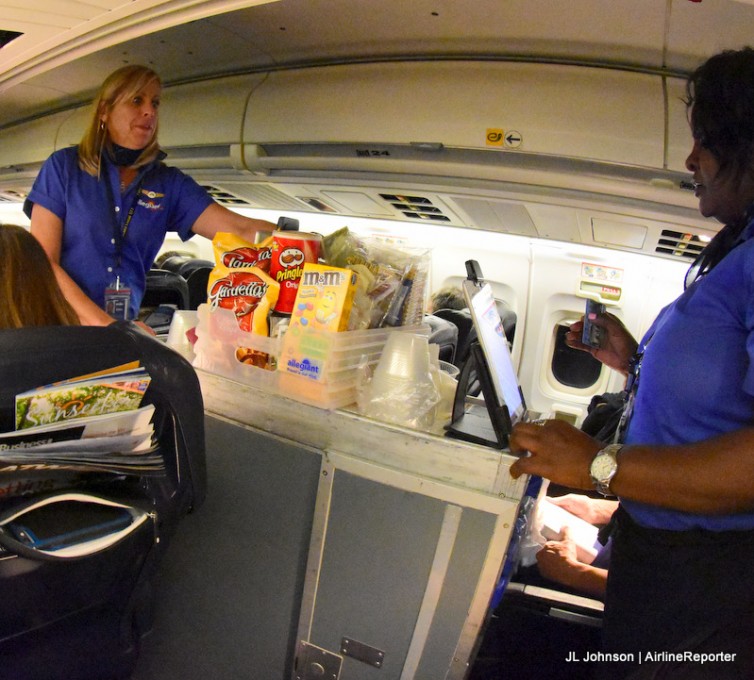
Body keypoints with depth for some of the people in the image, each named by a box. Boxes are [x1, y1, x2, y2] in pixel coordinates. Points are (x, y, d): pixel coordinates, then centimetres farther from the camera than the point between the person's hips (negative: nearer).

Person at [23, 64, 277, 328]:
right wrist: (103, 324, -16)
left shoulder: (168, 183, 6)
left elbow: (241, 229, -6)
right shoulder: (64, 166, 1)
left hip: (123, 329, 2)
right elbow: (43, 261, -5)